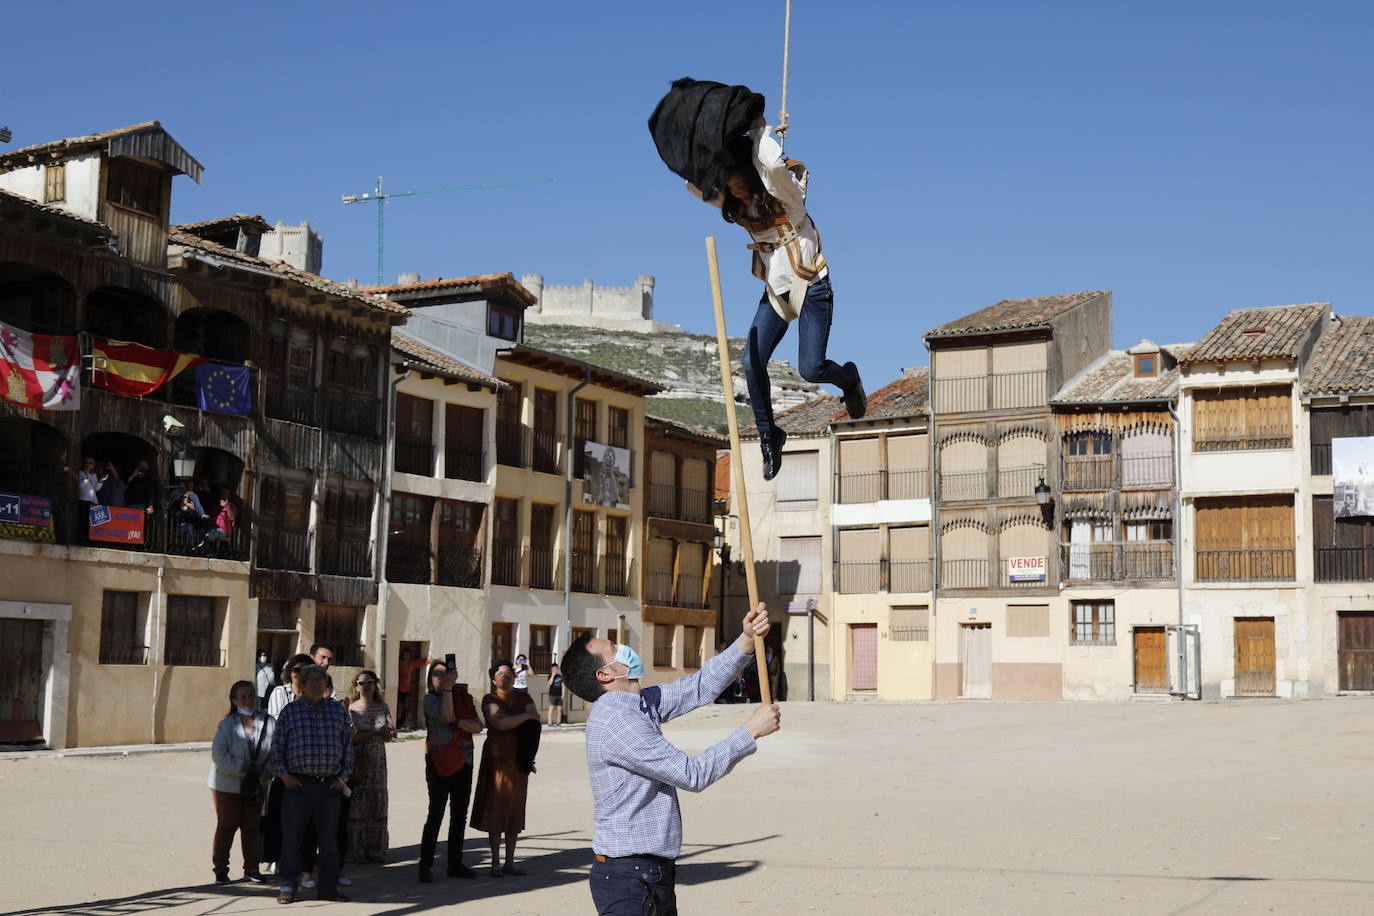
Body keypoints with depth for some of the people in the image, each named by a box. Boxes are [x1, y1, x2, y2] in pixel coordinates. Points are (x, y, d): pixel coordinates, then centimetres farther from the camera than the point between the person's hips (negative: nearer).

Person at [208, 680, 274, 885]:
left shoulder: (268, 723, -4)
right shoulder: (227, 725, -9)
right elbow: (218, 755, -15)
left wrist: (265, 772, -11)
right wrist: (240, 769, -18)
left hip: (256, 785, 3)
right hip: (227, 785, -3)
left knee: (251, 827, 12)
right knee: (226, 826, 3)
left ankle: (251, 868, 22)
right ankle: (220, 870, 12)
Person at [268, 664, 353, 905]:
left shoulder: (338, 710, 10)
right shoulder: (290, 711, 5)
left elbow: (348, 744, 13)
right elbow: (277, 745, 5)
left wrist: (344, 776, 6)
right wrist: (283, 774, -4)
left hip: (330, 785, 2)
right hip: (298, 784, -2)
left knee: (329, 837, 5)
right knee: (292, 836, 0)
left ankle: (328, 887, 14)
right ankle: (287, 887, 9)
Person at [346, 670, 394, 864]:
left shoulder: (382, 707, 9)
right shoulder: (351, 709, -3)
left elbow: (391, 733, 4)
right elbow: (351, 738, -11)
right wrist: (377, 732, -12)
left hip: (378, 761, 4)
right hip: (356, 760, -4)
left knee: (378, 803, 5)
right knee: (357, 804, -3)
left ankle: (375, 848, 13)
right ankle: (356, 850, 4)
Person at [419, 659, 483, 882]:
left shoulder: (463, 697, 10)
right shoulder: (430, 699, -2)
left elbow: (477, 726, 0)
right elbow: (446, 715, -20)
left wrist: (458, 723, -16)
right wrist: (448, 687, -24)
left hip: (463, 761, 5)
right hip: (439, 763, -5)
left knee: (459, 815, 9)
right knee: (435, 814, -7)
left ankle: (455, 864, 17)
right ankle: (425, 865, -3)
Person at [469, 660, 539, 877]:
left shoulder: (523, 698, 10)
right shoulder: (490, 700, -4)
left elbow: (534, 723, -2)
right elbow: (500, 723, -20)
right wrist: (526, 716, -11)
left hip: (518, 760, 4)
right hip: (497, 759, -4)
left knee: (515, 810, 6)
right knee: (495, 809, -3)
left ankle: (510, 861, 12)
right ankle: (495, 862, 2)